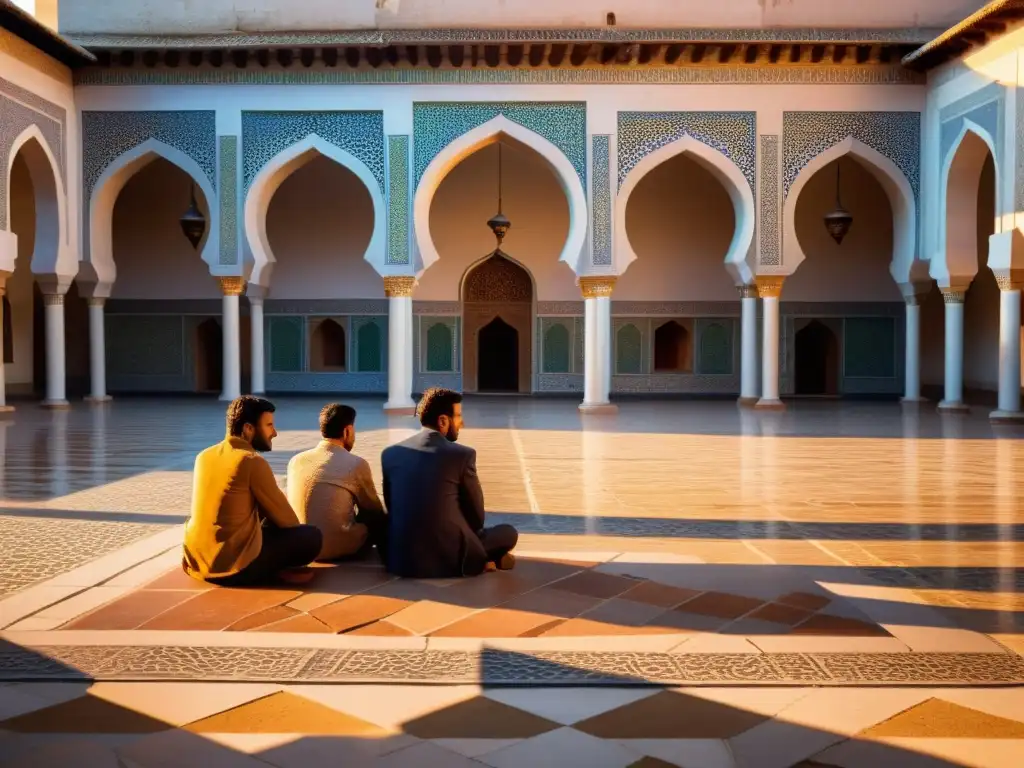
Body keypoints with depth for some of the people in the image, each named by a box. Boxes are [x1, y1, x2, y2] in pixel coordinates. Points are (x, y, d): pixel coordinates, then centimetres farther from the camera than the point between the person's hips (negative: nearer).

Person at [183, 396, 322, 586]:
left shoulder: (204, 456, 10)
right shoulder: (252, 462, -13)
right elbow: (284, 517, -3)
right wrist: (298, 535, 18)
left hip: (197, 562, 8)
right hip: (235, 567, -7)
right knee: (312, 537, 4)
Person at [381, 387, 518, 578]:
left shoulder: (390, 453, 5)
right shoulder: (462, 455, -7)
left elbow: (392, 509, 13)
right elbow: (476, 516, 3)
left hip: (400, 558, 3)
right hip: (447, 558, -3)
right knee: (508, 533, 18)